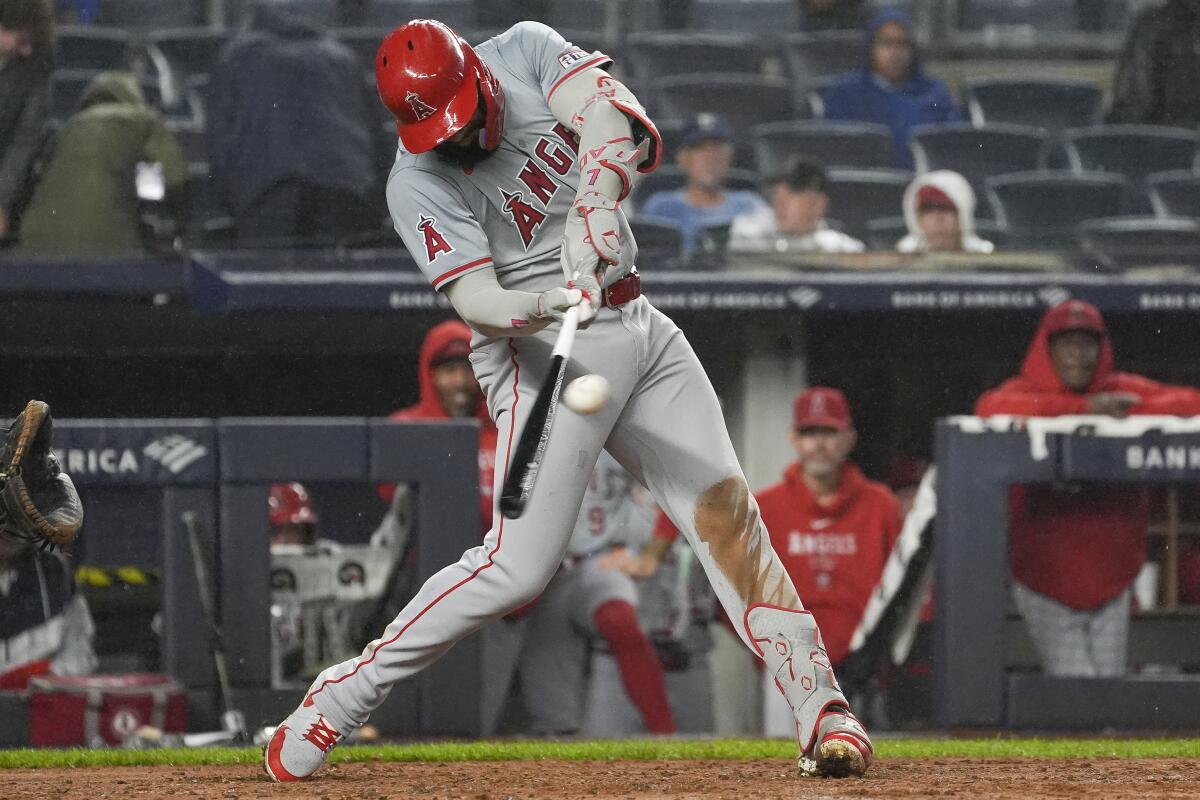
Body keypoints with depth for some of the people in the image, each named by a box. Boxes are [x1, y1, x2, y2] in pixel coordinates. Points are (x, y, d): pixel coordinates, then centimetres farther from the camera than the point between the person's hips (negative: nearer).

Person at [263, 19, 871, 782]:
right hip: (545, 350, -5)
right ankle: (338, 700, -4)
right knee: (520, 565, -13)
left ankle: (822, 707, -2)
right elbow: (475, 300, -23)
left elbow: (611, 117, -20)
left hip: (639, 326, 5)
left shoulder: (526, 51, -3)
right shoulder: (419, 184, -14)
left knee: (724, 507, -3)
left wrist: (593, 212, -37)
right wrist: (541, 306, -44)